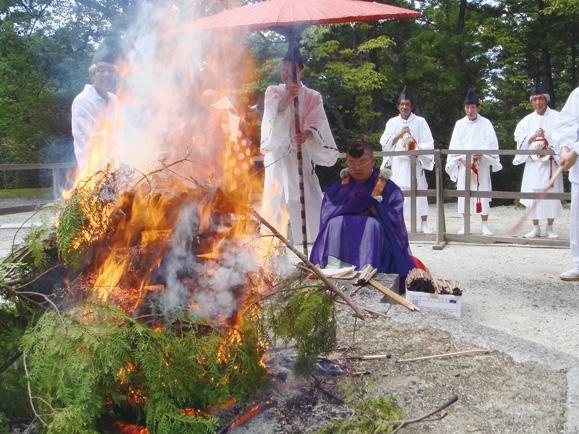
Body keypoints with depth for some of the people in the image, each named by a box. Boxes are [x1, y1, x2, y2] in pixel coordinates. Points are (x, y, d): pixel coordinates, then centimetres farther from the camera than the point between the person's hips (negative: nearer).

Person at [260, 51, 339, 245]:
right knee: (278, 199, -5)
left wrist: (307, 134, -29)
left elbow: (317, 123, -7)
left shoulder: (313, 96, 8)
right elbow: (275, 113, -11)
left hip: (302, 154, 0)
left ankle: (310, 242, -4)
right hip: (278, 154, 0)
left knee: (306, 200, -7)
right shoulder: (273, 91, 10)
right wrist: (289, 95, -29)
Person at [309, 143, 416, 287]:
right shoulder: (336, 188, 11)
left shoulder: (389, 188, 4)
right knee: (335, 224, -25)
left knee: (372, 224, -30)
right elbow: (326, 217, -4)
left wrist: (372, 204, -15)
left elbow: (395, 219, -8)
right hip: (341, 245, 2)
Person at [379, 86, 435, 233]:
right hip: (397, 163, 2)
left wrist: (417, 148, -18)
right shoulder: (392, 122, 10)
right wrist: (400, 134, -10)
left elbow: (428, 143, -1)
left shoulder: (420, 121, 3)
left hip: (415, 162, -1)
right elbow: (384, 142, 1)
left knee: (419, 191, -3)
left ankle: (424, 225, 4)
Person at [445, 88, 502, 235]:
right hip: (464, 164, 2)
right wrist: (462, 158, -12)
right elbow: (454, 145, 3)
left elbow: (492, 144, -5)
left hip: (482, 165, -2)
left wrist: (481, 154, -20)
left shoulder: (485, 123, 2)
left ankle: (484, 225, 6)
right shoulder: (459, 124, 8)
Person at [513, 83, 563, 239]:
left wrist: (554, 151, -18)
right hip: (532, 162, 2)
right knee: (532, 194, -1)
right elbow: (519, 138, 7)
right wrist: (533, 137, -10)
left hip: (550, 162, -2)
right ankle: (535, 228, 7)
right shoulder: (527, 120, 11)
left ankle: (550, 228, 7)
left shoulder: (556, 117, 2)